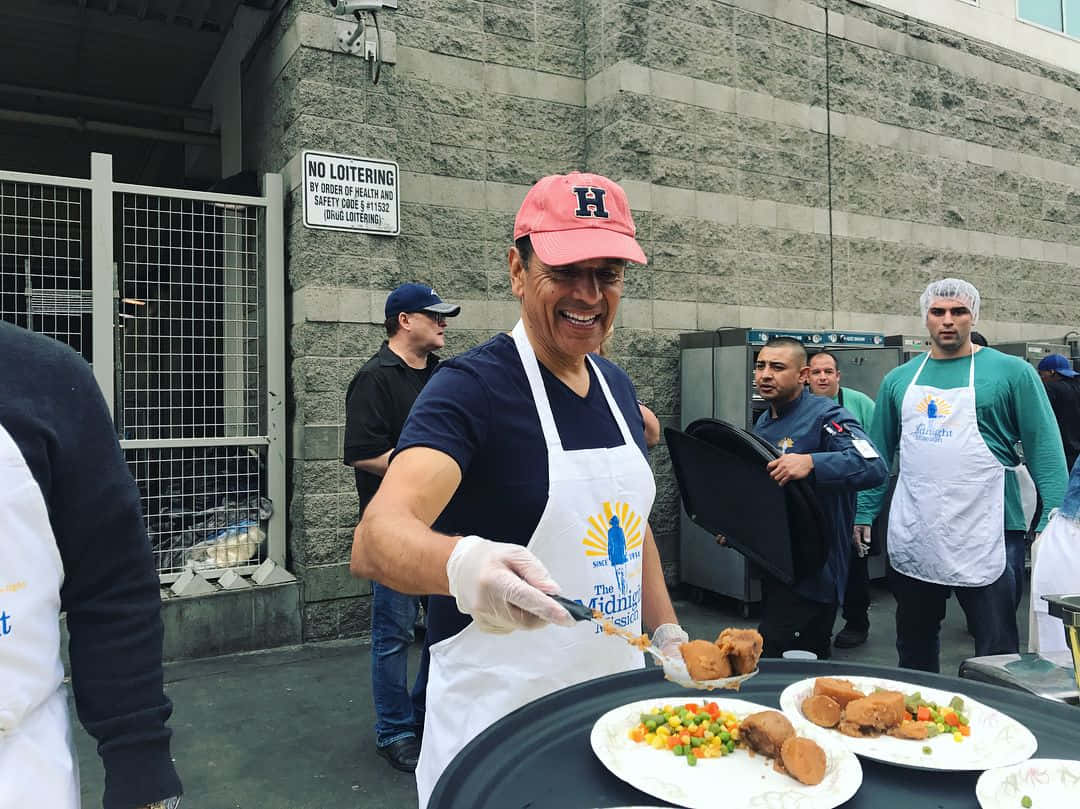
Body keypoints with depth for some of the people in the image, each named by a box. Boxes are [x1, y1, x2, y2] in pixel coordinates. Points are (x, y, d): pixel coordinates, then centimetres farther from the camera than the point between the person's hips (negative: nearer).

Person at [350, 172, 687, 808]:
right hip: (498, 715, -6)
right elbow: (374, 540, -30)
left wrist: (669, 634, 10)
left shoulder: (618, 386, 4)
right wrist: (462, 562, -49)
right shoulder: (472, 386, -17)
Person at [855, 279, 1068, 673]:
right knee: (913, 647, 18)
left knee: (997, 655, 5)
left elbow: (1045, 450, -2)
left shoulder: (1011, 372, 0)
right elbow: (879, 455, 14)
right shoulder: (899, 380, 10)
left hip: (985, 536, -4)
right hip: (911, 538, 4)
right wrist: (864, 514, 8)